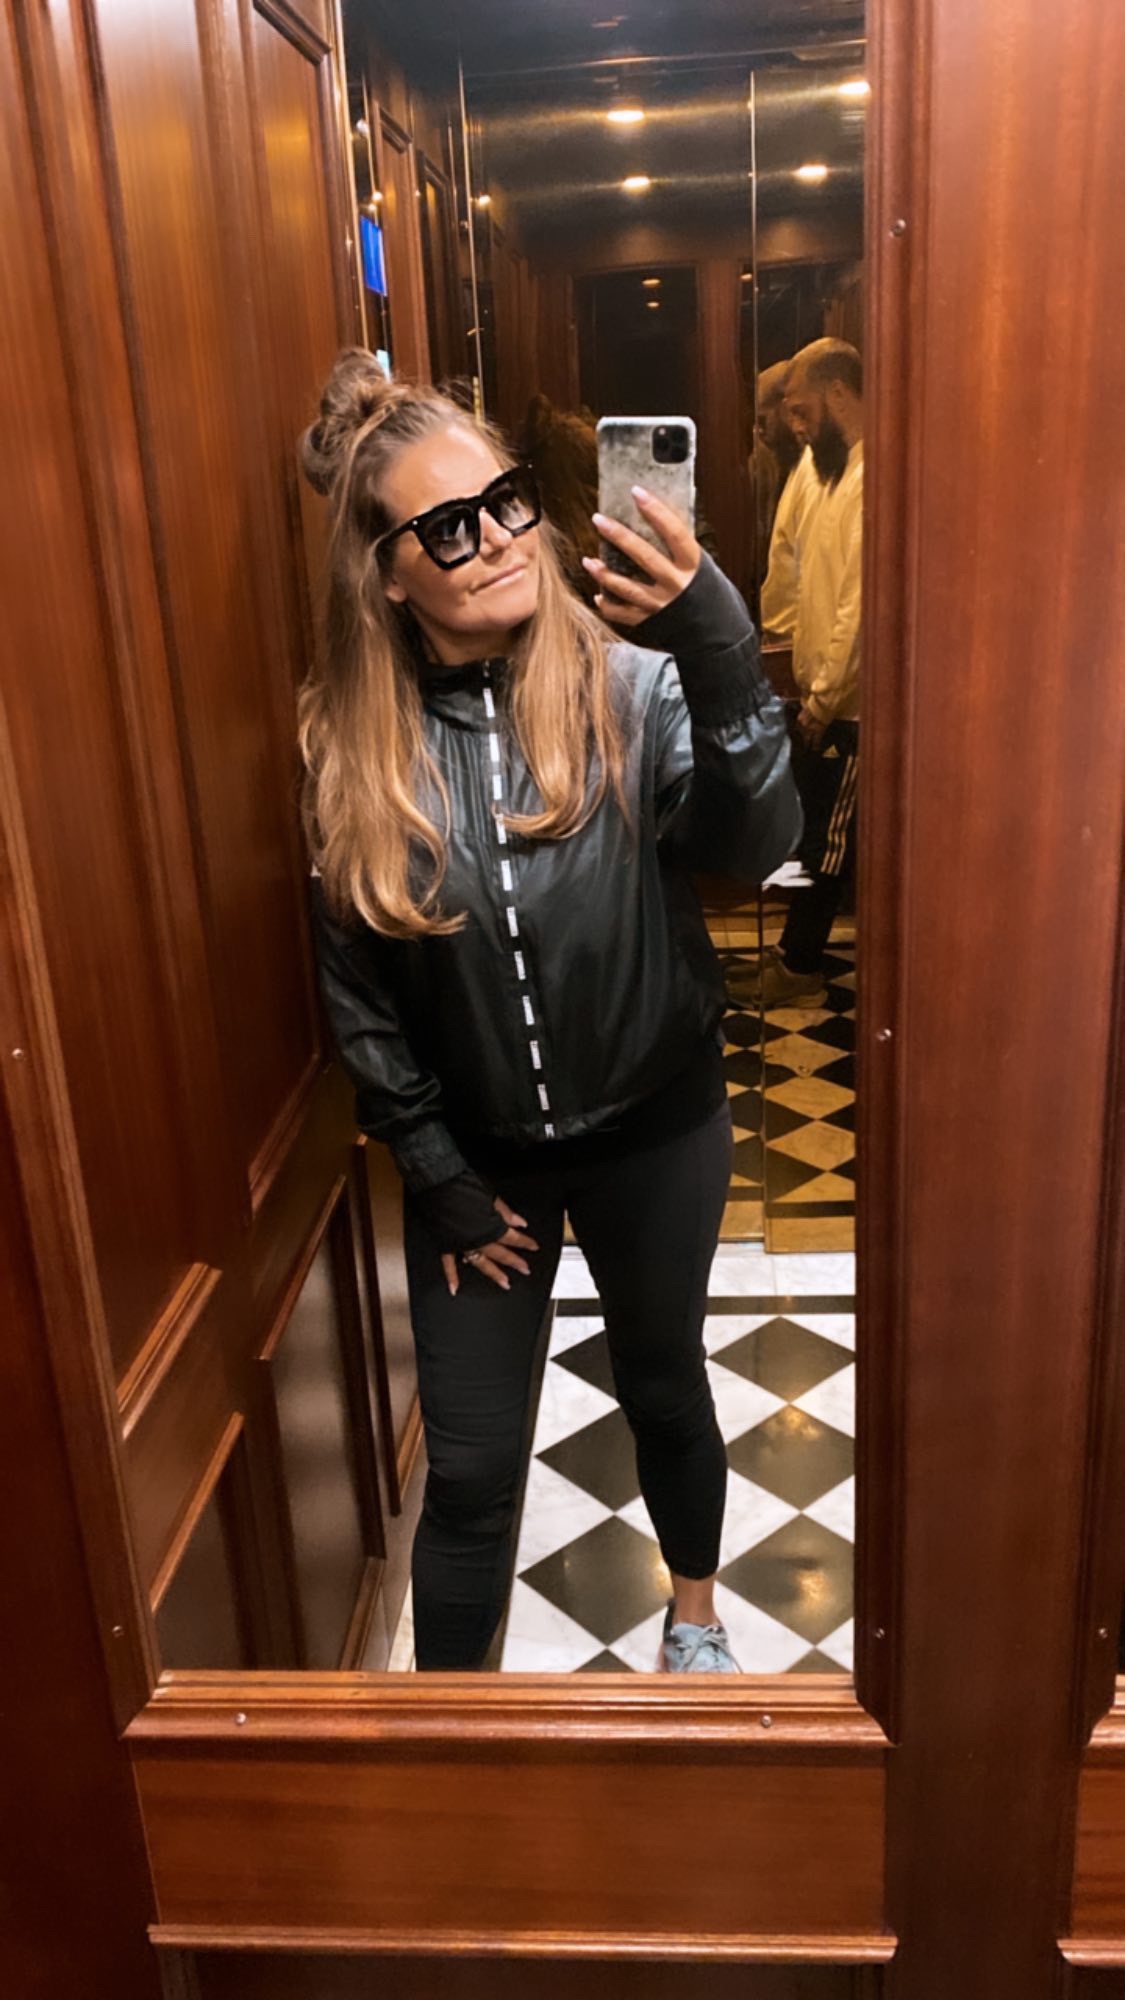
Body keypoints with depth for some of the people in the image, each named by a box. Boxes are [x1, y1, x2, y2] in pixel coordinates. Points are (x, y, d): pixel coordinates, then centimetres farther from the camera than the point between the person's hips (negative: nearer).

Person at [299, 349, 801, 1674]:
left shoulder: (629, 683, -14)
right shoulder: (350, 746, -9)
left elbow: (754, 847, -29)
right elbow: (358, 995, -3)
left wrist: (723, 660, -45)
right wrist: (440, 1180, -2)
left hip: (654, 1130, 0)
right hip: (475, 1155, 1)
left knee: (663, 1390, 22)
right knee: (469, 1470, 10)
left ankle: (695, 1608, 53)